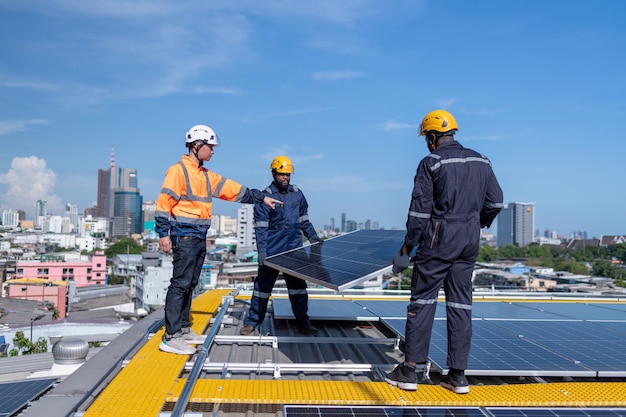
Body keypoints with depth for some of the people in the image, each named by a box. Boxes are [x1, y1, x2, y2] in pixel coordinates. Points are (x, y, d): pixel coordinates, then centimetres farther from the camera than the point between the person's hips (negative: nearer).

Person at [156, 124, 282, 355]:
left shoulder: (206, 176, 17)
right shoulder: (178, 170, -9)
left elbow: (235, 189, 17)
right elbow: (164, 202, -14)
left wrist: (262, 197, 13)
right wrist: (163, 233, -18)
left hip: (199, 237, 9)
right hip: (184, 236, -9)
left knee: (190, 284, 13)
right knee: (180, 284, -9)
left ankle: (184, 329, 22)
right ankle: (171, 337, -6)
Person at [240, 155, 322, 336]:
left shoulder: (297, 193, 8)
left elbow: (304, 219, 18)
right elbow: (260, 227, -9)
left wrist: (312, 236, 8)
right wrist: (261, 250, -15)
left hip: (294, 248, 4)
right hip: (272, 250, -4)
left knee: (298, 284, 8)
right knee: (263, 285, 3)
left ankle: (303, 323, 17)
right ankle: (252, 322, 14)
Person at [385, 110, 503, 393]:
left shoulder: (431, 163, -8)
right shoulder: (481, 162, 9)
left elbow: (419, 210, -11)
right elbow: (495, 202, 13)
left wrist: (406, 248, -5)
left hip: (438, 241, -5)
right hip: (469, 244, 5)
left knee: (422, 301, 2)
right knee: (460, 304, 9)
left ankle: (410, 370, 5)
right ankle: (458, 375, 12)